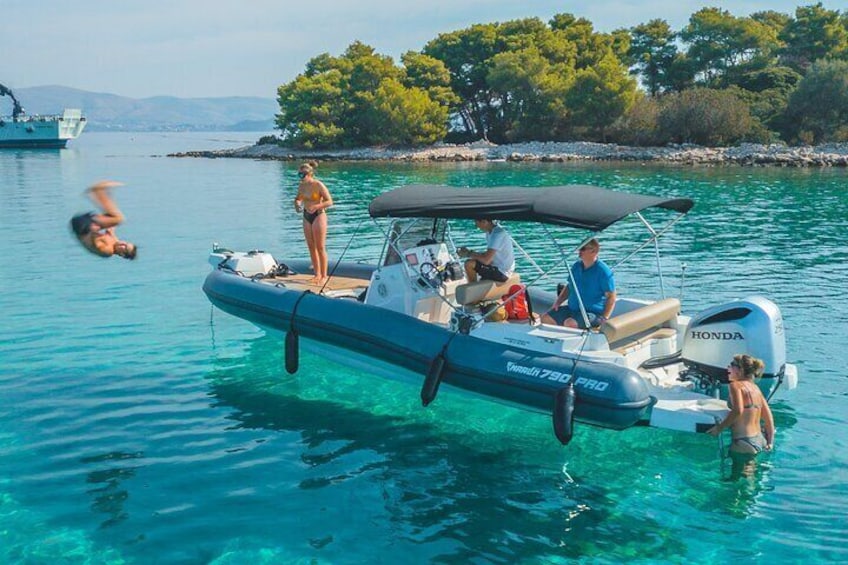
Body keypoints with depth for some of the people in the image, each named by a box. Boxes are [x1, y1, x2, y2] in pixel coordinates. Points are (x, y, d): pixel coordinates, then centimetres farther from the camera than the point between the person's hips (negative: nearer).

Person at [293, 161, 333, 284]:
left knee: (320, 248, -3)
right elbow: (298, 198, 19)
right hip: (306, 217, 6)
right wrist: (297, 203, -5)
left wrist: (316, 206, -28)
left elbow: (329, 201, -14)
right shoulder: (301, 186, 4)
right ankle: (317, 274, 19)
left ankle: (324, 276, 3)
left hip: (318, 215, -6)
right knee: (311, 247, 10)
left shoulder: (318, 185, -13)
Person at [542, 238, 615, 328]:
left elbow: (611, 297, -12)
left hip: (593, 313, -7)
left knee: (569, 324, -33)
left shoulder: (603, 271, -12)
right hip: (571, 309, 7)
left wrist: (604, 318, -21)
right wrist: (558, 301, 7)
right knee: (545, 319, -8)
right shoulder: (576, 266, 9)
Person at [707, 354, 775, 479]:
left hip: (744, 442, -9)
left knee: (737, 478, -2)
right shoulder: (755, 387, 15)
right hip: (759, 440, 9)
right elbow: (768, 416, 14)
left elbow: (738, 410, -24)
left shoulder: (736, 385, -8)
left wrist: (719, 428, -16)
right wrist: (770, 442, 18)